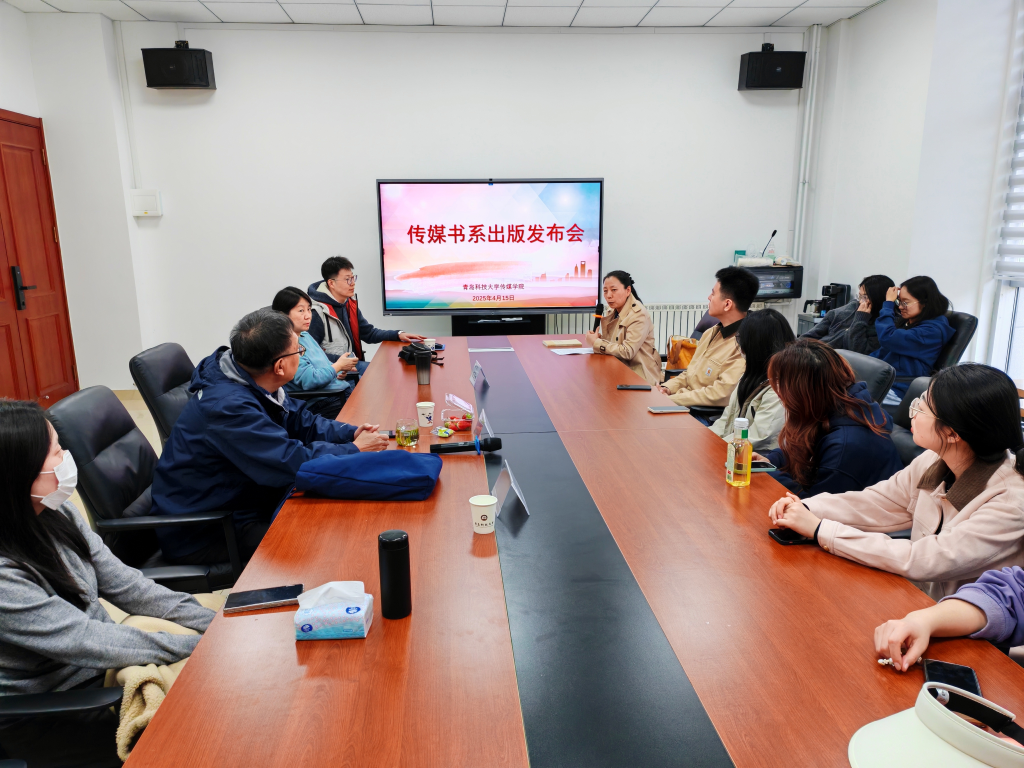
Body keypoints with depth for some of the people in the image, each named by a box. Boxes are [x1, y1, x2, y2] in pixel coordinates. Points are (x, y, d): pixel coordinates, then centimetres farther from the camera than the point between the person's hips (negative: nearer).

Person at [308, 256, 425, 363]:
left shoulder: (349, 304, 15)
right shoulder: (317, 312, -14)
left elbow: (369, 333, 23)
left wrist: (398, 335, 11)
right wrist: (338, 361, -25)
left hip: (353, 363, 9)